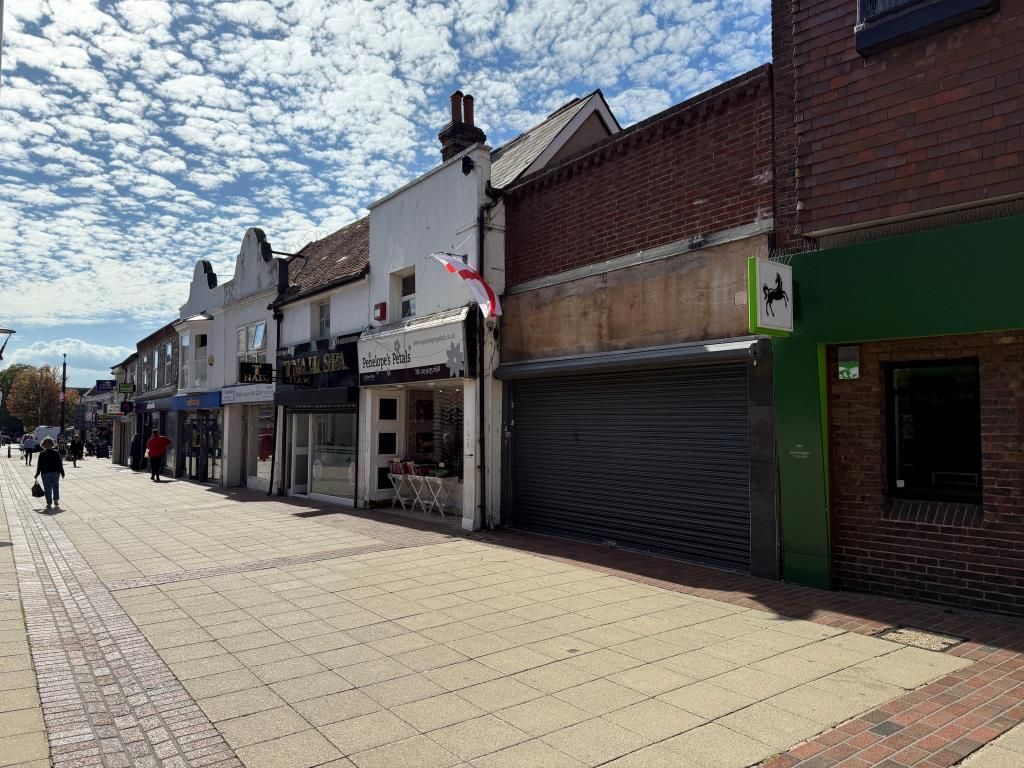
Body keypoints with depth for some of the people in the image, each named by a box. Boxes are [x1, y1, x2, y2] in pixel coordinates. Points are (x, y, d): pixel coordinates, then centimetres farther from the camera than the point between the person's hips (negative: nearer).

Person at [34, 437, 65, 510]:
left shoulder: (42, 454, -4)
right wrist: (62, 473, 9)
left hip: (45, 473, -1)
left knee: (47, 488, 2)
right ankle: (56, 500, 10)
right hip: (55, 472, 1)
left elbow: (39, 465, -2)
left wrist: (37, 474, 9)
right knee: (56, 486, 16)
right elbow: (60, 463, 2)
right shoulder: (56, 452, -1)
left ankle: (49, 504, 0)